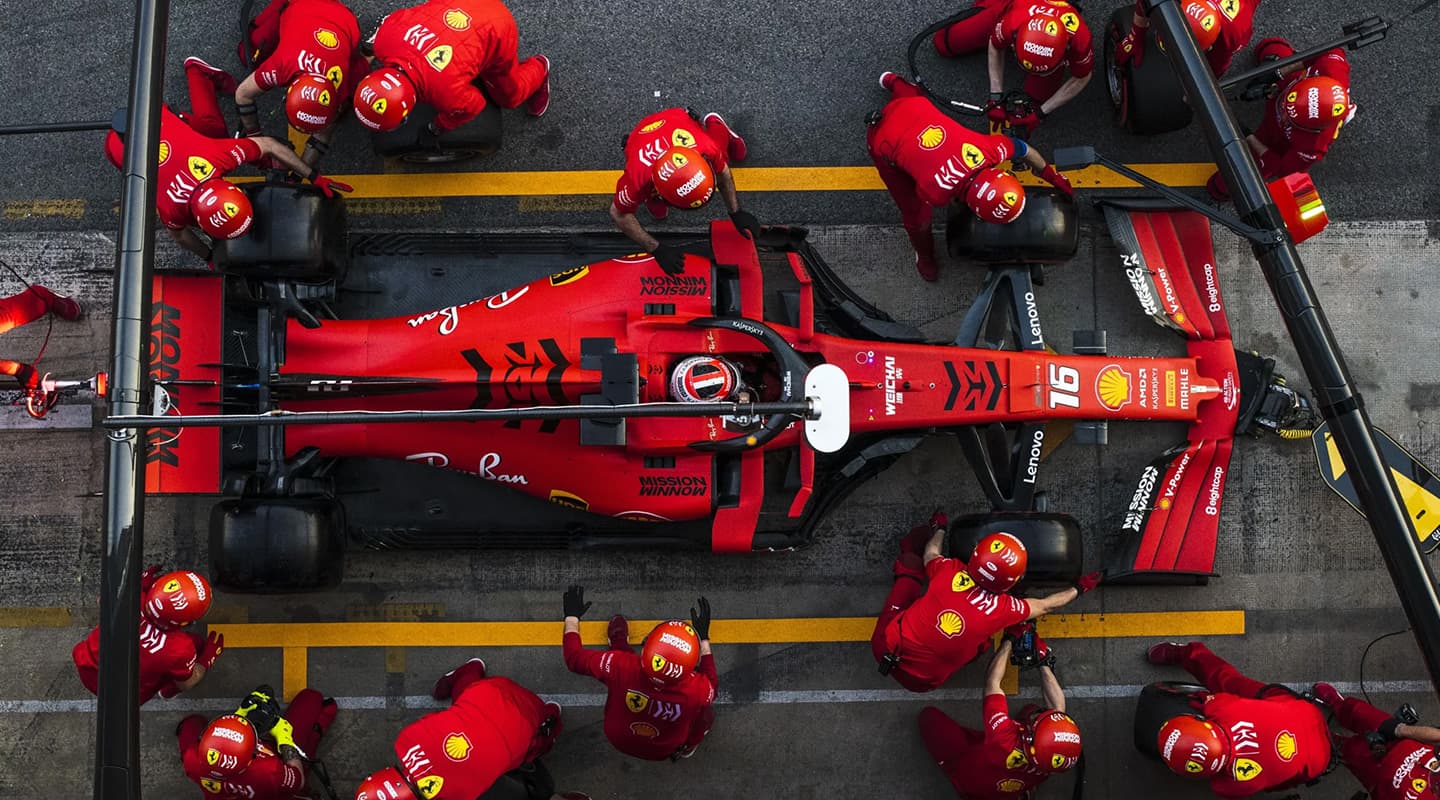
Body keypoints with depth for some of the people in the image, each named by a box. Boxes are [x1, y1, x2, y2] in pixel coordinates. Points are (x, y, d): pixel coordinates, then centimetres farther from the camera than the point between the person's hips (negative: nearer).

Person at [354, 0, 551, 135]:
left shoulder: (450, 94, -42)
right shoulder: (385, 39, -30)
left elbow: (474, 105, -18)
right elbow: (394, 19, -4)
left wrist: (441, 126, 0)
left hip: (496, 32, -4)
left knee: (509, 96, 19)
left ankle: (539, 69, 46)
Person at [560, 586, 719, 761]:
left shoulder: (619, 666, -40)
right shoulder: (696, 690, -39)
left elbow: (574, 658, -20)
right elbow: (712, 684, -11)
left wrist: (571, 617, -4)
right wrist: (704, 638, -4)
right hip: (662, 752, -1)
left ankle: (618, 641, 46)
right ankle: (687, 747, 39)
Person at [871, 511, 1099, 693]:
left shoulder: (950, 571, -16)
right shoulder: (1004, 609, -16)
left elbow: (931, 553, 11)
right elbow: (1044, 605, 6)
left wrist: (939, 529, 33)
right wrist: (1078, 589, 24)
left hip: (886, 647, 0)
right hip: (920, 681, 0)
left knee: (910, 576, 16)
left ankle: (909, 556, 45)